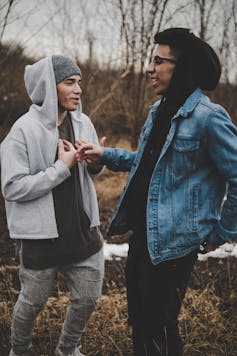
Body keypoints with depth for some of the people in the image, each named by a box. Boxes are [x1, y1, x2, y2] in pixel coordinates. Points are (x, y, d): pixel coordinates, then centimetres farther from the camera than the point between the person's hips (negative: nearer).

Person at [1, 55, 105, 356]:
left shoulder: (83, 123, 1)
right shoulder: (25, 129, -15)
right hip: (41, 236, -5)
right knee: (32, 304, 14)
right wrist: (62, 167, -20)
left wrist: (97, 160, -10)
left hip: (83, 230, 5)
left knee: (87, 299, 14)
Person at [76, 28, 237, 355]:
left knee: (159, 329, 4)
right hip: (142, 233, 8)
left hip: (174, 242, -8)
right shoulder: (159, 110, 9)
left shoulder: (207, 117, -18)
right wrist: (105, 155, 10)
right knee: (139, 320, 21)